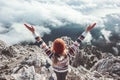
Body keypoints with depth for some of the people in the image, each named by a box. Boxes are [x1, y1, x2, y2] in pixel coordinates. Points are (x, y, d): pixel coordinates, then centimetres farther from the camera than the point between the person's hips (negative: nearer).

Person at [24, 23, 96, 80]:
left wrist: (33, 32, -40)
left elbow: (41, 44, -42)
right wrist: (87, 31, -42)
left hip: (56, 69, 1)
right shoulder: (67, 54, -45)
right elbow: (77, 43, -44)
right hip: (64, 70, 0)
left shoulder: (52, 55, -44)